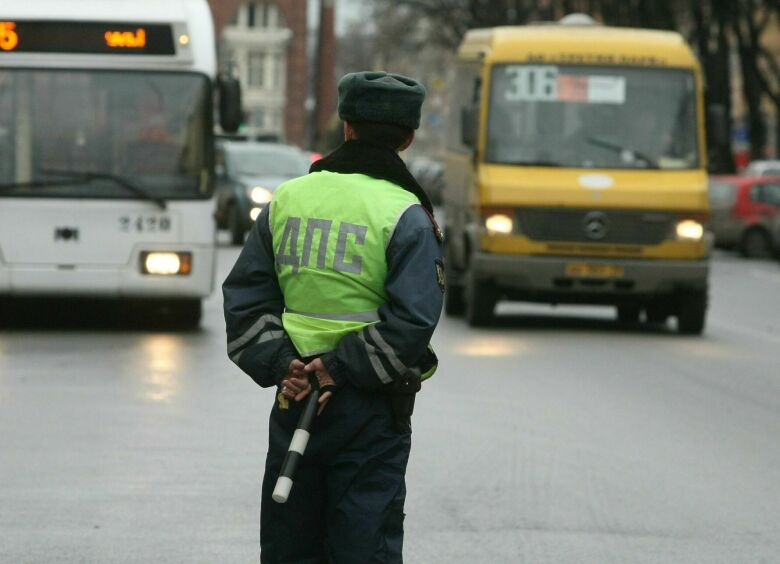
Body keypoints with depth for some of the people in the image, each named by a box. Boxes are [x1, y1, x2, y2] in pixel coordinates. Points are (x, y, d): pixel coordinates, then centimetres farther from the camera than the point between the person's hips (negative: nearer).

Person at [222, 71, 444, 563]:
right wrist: (340, 367, -12)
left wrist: (279, 365, -2)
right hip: (371, 412, -4)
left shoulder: (287, 199, 7)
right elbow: (412, 320, -17)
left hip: (294, 400, 4)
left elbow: (245, 297, 6)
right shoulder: (406, 215, -9)